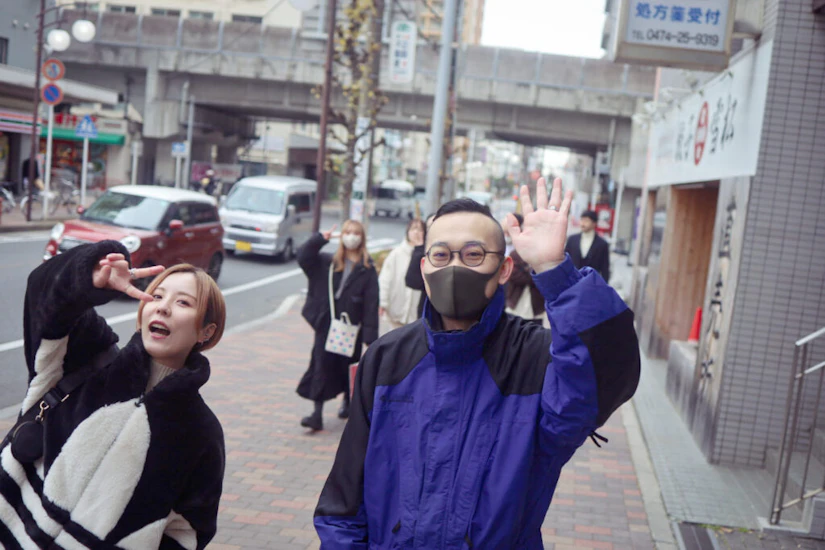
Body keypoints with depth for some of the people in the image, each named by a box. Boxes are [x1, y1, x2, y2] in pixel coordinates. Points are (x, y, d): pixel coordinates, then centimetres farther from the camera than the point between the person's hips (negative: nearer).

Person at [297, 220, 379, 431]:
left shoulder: (367, 270, -3)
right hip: (326, 324, 1)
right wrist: (320, 239, -16)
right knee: (322, 366, -4)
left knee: (348, 366, 13)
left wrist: (370, 335, -12)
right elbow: (303, 258, -4)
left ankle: (348, 402, 38)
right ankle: (317, 414, -3)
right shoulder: (328, 263, 6)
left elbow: (371, 303, -6)